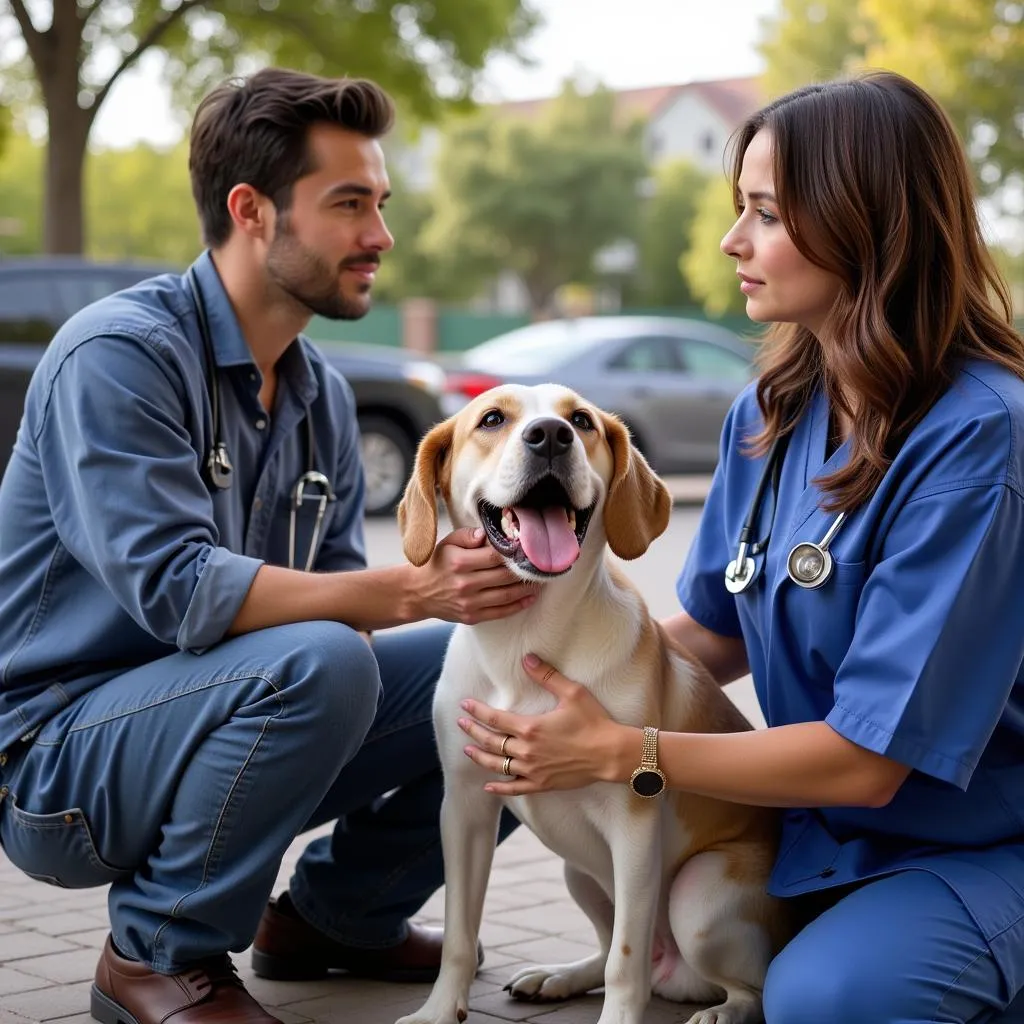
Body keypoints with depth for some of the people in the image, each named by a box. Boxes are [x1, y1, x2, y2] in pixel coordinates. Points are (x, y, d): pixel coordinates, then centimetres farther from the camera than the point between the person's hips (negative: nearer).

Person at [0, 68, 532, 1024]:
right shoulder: (118, 354, -19)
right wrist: (408, 590, -34)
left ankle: (340, 911, 15)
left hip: (219, 721, 8)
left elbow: (331, 595, 5)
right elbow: (178, 591, -29)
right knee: (317, 663, -34)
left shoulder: (322, 394, 6)